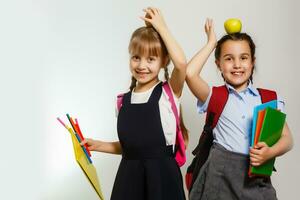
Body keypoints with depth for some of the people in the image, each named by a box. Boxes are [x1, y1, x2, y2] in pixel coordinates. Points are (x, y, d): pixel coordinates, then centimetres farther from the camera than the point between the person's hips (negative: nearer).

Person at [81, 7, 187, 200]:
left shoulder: (169, 93, -6)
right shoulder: (123, 101, 7)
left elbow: (181, 63, -26)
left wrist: (161, 27, -17)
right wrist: (98, 145, 7)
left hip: (161, 175, -4)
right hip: (129, 176, 4)